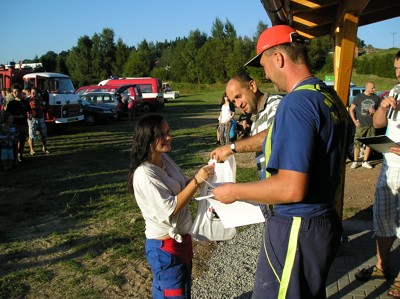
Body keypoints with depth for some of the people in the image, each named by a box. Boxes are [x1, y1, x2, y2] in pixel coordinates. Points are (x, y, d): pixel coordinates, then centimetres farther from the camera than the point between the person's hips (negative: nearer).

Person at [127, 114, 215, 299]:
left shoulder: (165, 159, 1)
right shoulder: (144, 174, -24)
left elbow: (182, 187, 9)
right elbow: (170, 208, -26)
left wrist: (202, 175, -8)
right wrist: (197, 181, -28)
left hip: (181, 238, 8)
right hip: (165, 246, -8)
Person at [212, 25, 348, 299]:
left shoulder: (297, 102, -22)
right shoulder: (332, 97, 8)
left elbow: (292, 189, -28)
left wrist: (235, 192, -14)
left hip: (296, 230, -10)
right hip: (327, 222, 10)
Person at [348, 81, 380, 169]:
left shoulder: (376, 98, 7)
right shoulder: (358, 97, 1)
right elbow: (351, 109, 5)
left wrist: (374, 111, -8)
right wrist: (355, 121, -3)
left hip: (371, 125, 3)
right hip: (361, 125, -2)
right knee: (357, 143, -4)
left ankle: (365, 162, 15)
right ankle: (355, 161, 6)